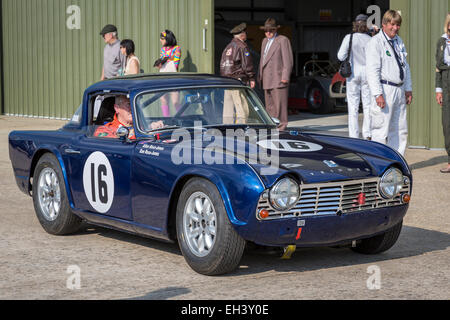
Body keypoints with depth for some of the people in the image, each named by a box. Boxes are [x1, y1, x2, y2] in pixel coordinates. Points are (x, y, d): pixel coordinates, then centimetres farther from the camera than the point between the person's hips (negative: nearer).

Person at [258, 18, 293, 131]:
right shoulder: (265, 41, 21)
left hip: (279, 79, -8)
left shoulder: (283, 40, -3)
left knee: (280, 104, -9)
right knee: (269, 106, 9)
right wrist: (260, 76, 19)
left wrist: (285, 77, -16)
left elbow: (288, 61, -9)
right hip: (267, 81, 8)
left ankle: (281, 127, -8)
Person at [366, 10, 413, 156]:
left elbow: (405, 67, 23)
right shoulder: (375, 43, -9)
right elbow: (372, 71, -15)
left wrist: (408, 89, 17)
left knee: (400, 130, 10)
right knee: (381, 132, -7)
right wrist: (378, 94, -21)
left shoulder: (399, 41, 17)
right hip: (384, 90, -8)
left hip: (399, 90, 8)